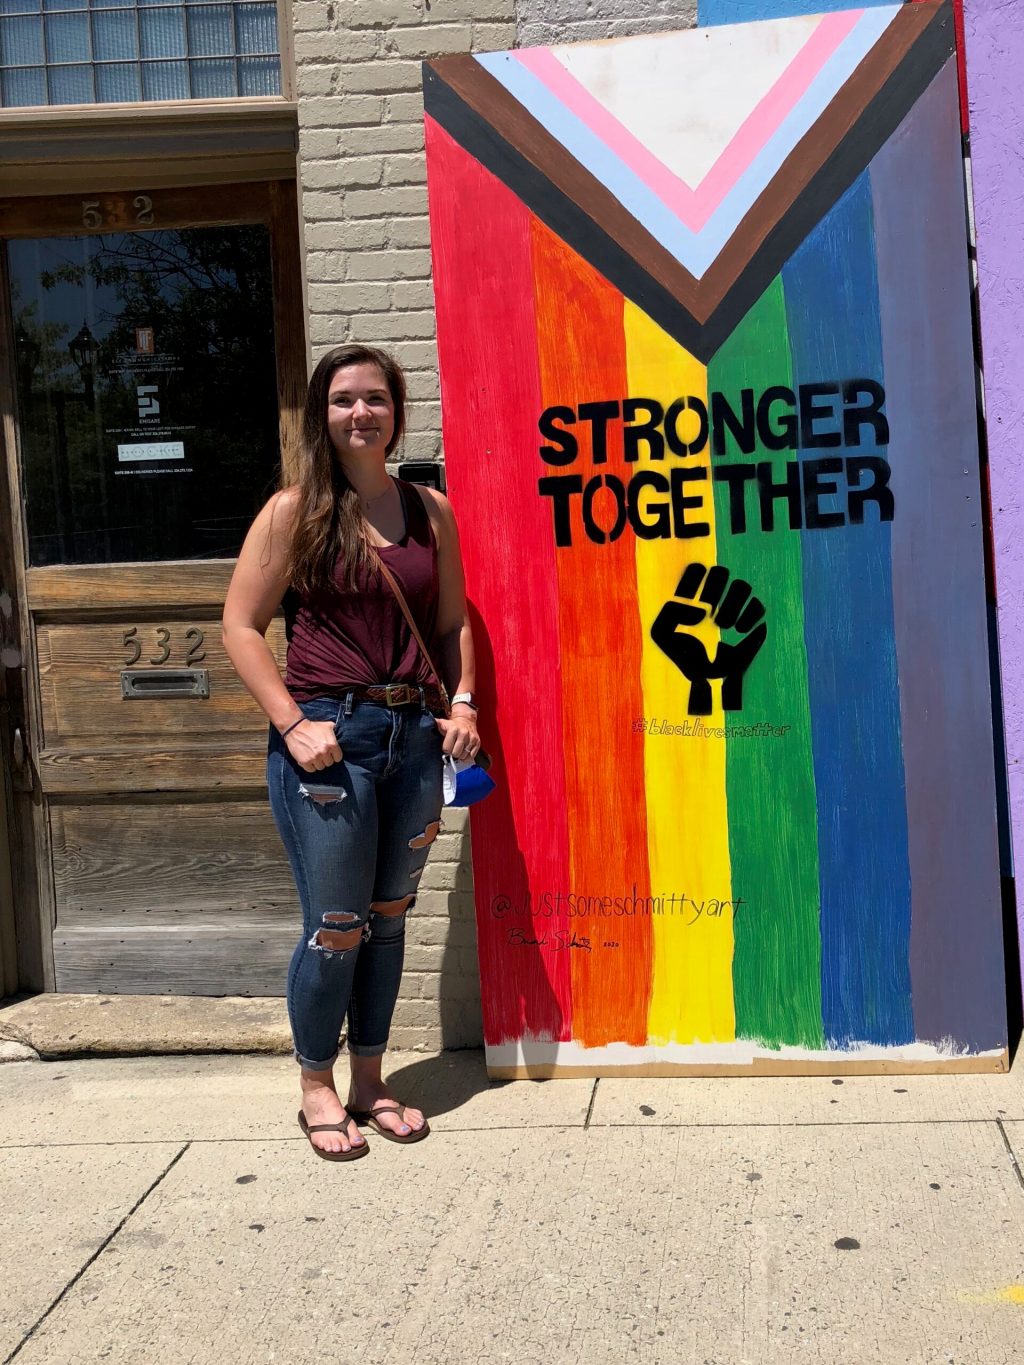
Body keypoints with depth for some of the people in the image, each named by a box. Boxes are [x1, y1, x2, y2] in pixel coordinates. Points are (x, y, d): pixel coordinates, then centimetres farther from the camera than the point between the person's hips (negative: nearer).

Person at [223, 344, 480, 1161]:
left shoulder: (430, 511, 9)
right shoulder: (295, 511, -3)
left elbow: (453, 623, 16)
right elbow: (241, 626, -4)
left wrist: (462, 703, 1)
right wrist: (292, 722, -13)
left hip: (414, 734, 4)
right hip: (328, 737, -4)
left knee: (389, 918, 13)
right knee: (336, 927, 0)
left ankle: (370, 1080, 28)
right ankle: (317, 1089, 21)